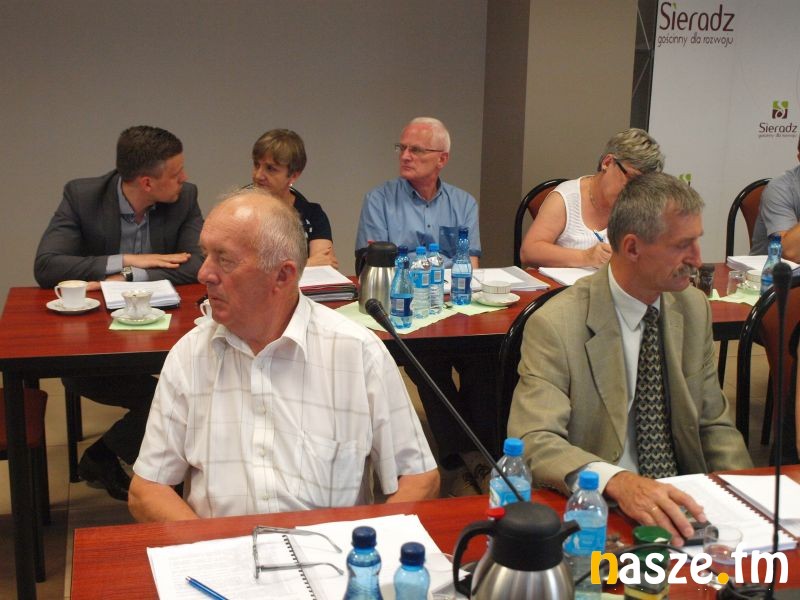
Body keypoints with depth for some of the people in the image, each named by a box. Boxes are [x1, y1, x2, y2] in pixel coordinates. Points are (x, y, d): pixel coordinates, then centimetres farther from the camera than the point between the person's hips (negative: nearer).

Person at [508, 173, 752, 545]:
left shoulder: (694, 308, 5)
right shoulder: (555, 326, -15)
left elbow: (713, 424, 13)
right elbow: (534, 442, -23)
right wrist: (618, 482, -40)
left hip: (682, 502, 3)